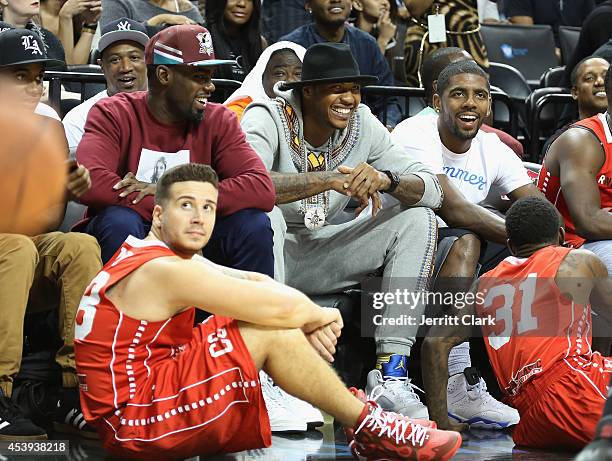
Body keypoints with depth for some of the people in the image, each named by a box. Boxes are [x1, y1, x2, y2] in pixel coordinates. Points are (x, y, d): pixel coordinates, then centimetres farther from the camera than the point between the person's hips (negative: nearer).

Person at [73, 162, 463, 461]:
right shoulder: (163, 272, -18)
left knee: (269, 320, 13)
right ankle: (369, 426, -3)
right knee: (271, 330, -16)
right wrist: (319, 316, 0)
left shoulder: (172, 256, 13)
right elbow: (281, 308, -21)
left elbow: (259, 283, 12)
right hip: (135, 421, -10)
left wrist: (309, 323, -6)